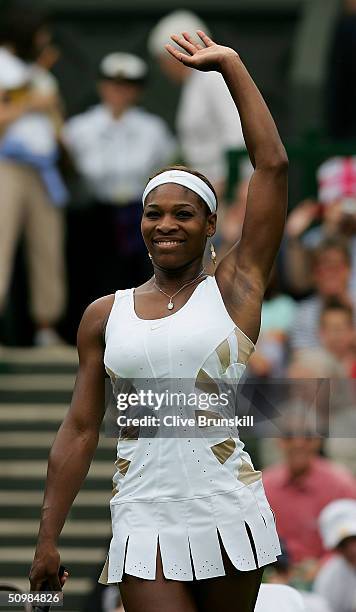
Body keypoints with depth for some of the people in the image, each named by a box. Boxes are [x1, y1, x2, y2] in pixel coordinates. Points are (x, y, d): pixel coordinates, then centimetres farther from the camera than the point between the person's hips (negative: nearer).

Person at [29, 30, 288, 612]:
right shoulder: (105, 316, 10)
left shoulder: (234, 289, 4)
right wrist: (48, 538, 5)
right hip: (144, 522, 1)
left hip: (228, 516, 0)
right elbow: (80, 430, 10)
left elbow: (273, 165, -1)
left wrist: (231, 65, 4)